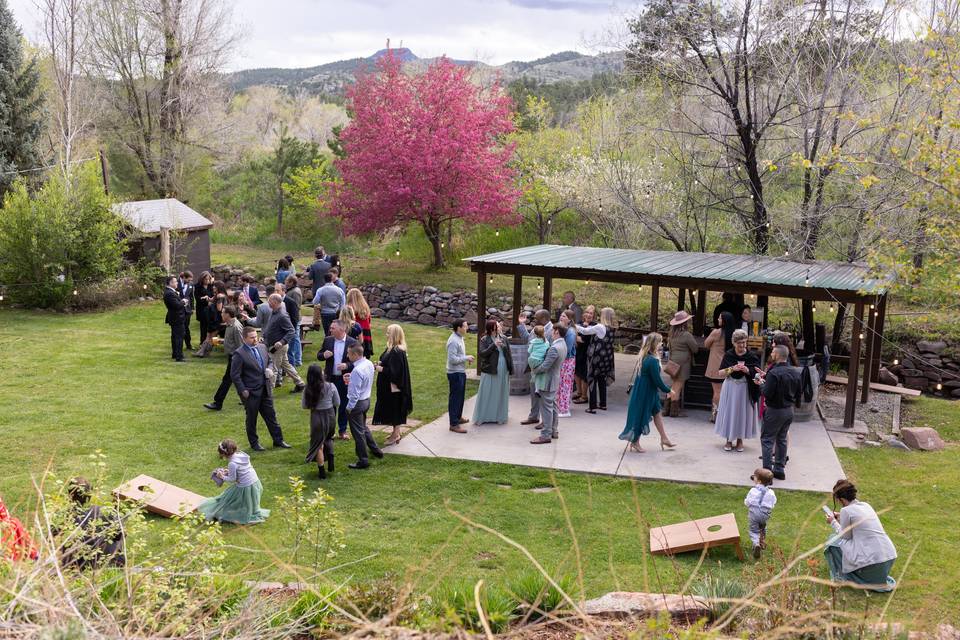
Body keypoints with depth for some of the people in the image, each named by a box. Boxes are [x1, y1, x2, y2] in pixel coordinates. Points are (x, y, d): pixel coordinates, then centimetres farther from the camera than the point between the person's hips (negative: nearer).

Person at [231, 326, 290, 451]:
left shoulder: (262, 347, 5)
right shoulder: (239, 354, -15)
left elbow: (270, 361, 20)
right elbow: (235, 375, -13)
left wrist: (270, 369, -2)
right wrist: (243, 391, -14)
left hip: (265, 390, 6)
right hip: (250, 393, -6)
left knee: (271, 415, 12)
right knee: (251, 418, 10)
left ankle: (278, 440, 22)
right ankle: (254, 443, 24)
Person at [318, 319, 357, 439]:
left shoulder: (352, 342, -9)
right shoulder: (327, 340, 0)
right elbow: (318, 355, 8)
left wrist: (347, 365, -24)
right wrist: (324, 355, -16)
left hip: (345, 380, -2)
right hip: (330, 378, 2)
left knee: (344, 406, 9)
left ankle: (342, 431, 22)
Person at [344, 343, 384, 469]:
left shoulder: (357, 371, -28)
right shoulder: (369, 364, -1)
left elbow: (354, 393, -25)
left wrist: (349, 408, -15)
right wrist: (351, 378, 4)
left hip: (357, 403, -9)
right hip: (367, 399, 9)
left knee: (358, 432, 4)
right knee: (363, 427, 28)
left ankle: (363, 460, 13)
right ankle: (375, 450, 39)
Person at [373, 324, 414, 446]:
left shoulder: (397, 352, -23)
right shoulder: (391, 348, 6)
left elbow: (394, 371, -25)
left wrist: (381, 369, -16)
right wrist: (380, 364, 2)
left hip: (394, 387, -10)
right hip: (388, 386, 10)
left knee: (394, 410, 2)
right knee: (392, 411, 18)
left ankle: (396, 434, 13)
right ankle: (396, 432, 30)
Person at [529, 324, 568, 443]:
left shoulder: (555, 348, -26)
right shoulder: (563, 344, 5)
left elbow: (545, 366, -25)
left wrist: (535, 371, -7)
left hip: (548, 381, -10)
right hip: (555, 380, 10)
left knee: (546, 407, -3)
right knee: (553, 406, 19)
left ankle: (546, 435, 2)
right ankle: (554, 431, 29)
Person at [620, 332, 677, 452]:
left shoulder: (644, 357, 3)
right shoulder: (653, 361, -26)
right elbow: (657, 380, -21)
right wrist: (668, 390, -10)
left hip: (649, 392, 10)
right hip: (645, 393, -10)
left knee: (657, 412, 17)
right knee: (642, 415, 4)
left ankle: (664, 439, 27)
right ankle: (635, 442, 17)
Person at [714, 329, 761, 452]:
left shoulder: (751, 356, -4)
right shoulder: (728, 355, -3)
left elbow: (757, 373, -5)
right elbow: (721, 373, -4)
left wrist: (747, 370, -23)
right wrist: (732, 369, -20)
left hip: (745, 389, 0)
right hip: (730, 387, 0)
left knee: (743, 413, 6)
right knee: (729, 413, 5)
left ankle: (740, 440, 20)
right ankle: (728, 440, 17)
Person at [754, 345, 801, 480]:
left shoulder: (774, 373, -21)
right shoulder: (795, 373, 4)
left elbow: (767, 393, -22)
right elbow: (798, 392, 12)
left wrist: (761, 383, -5)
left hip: (775, 411, -7)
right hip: (789, 410, 8)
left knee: (767, 440, 0)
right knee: (782, 440, 16)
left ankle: (767, 471, -3)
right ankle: (779, 470, 21)